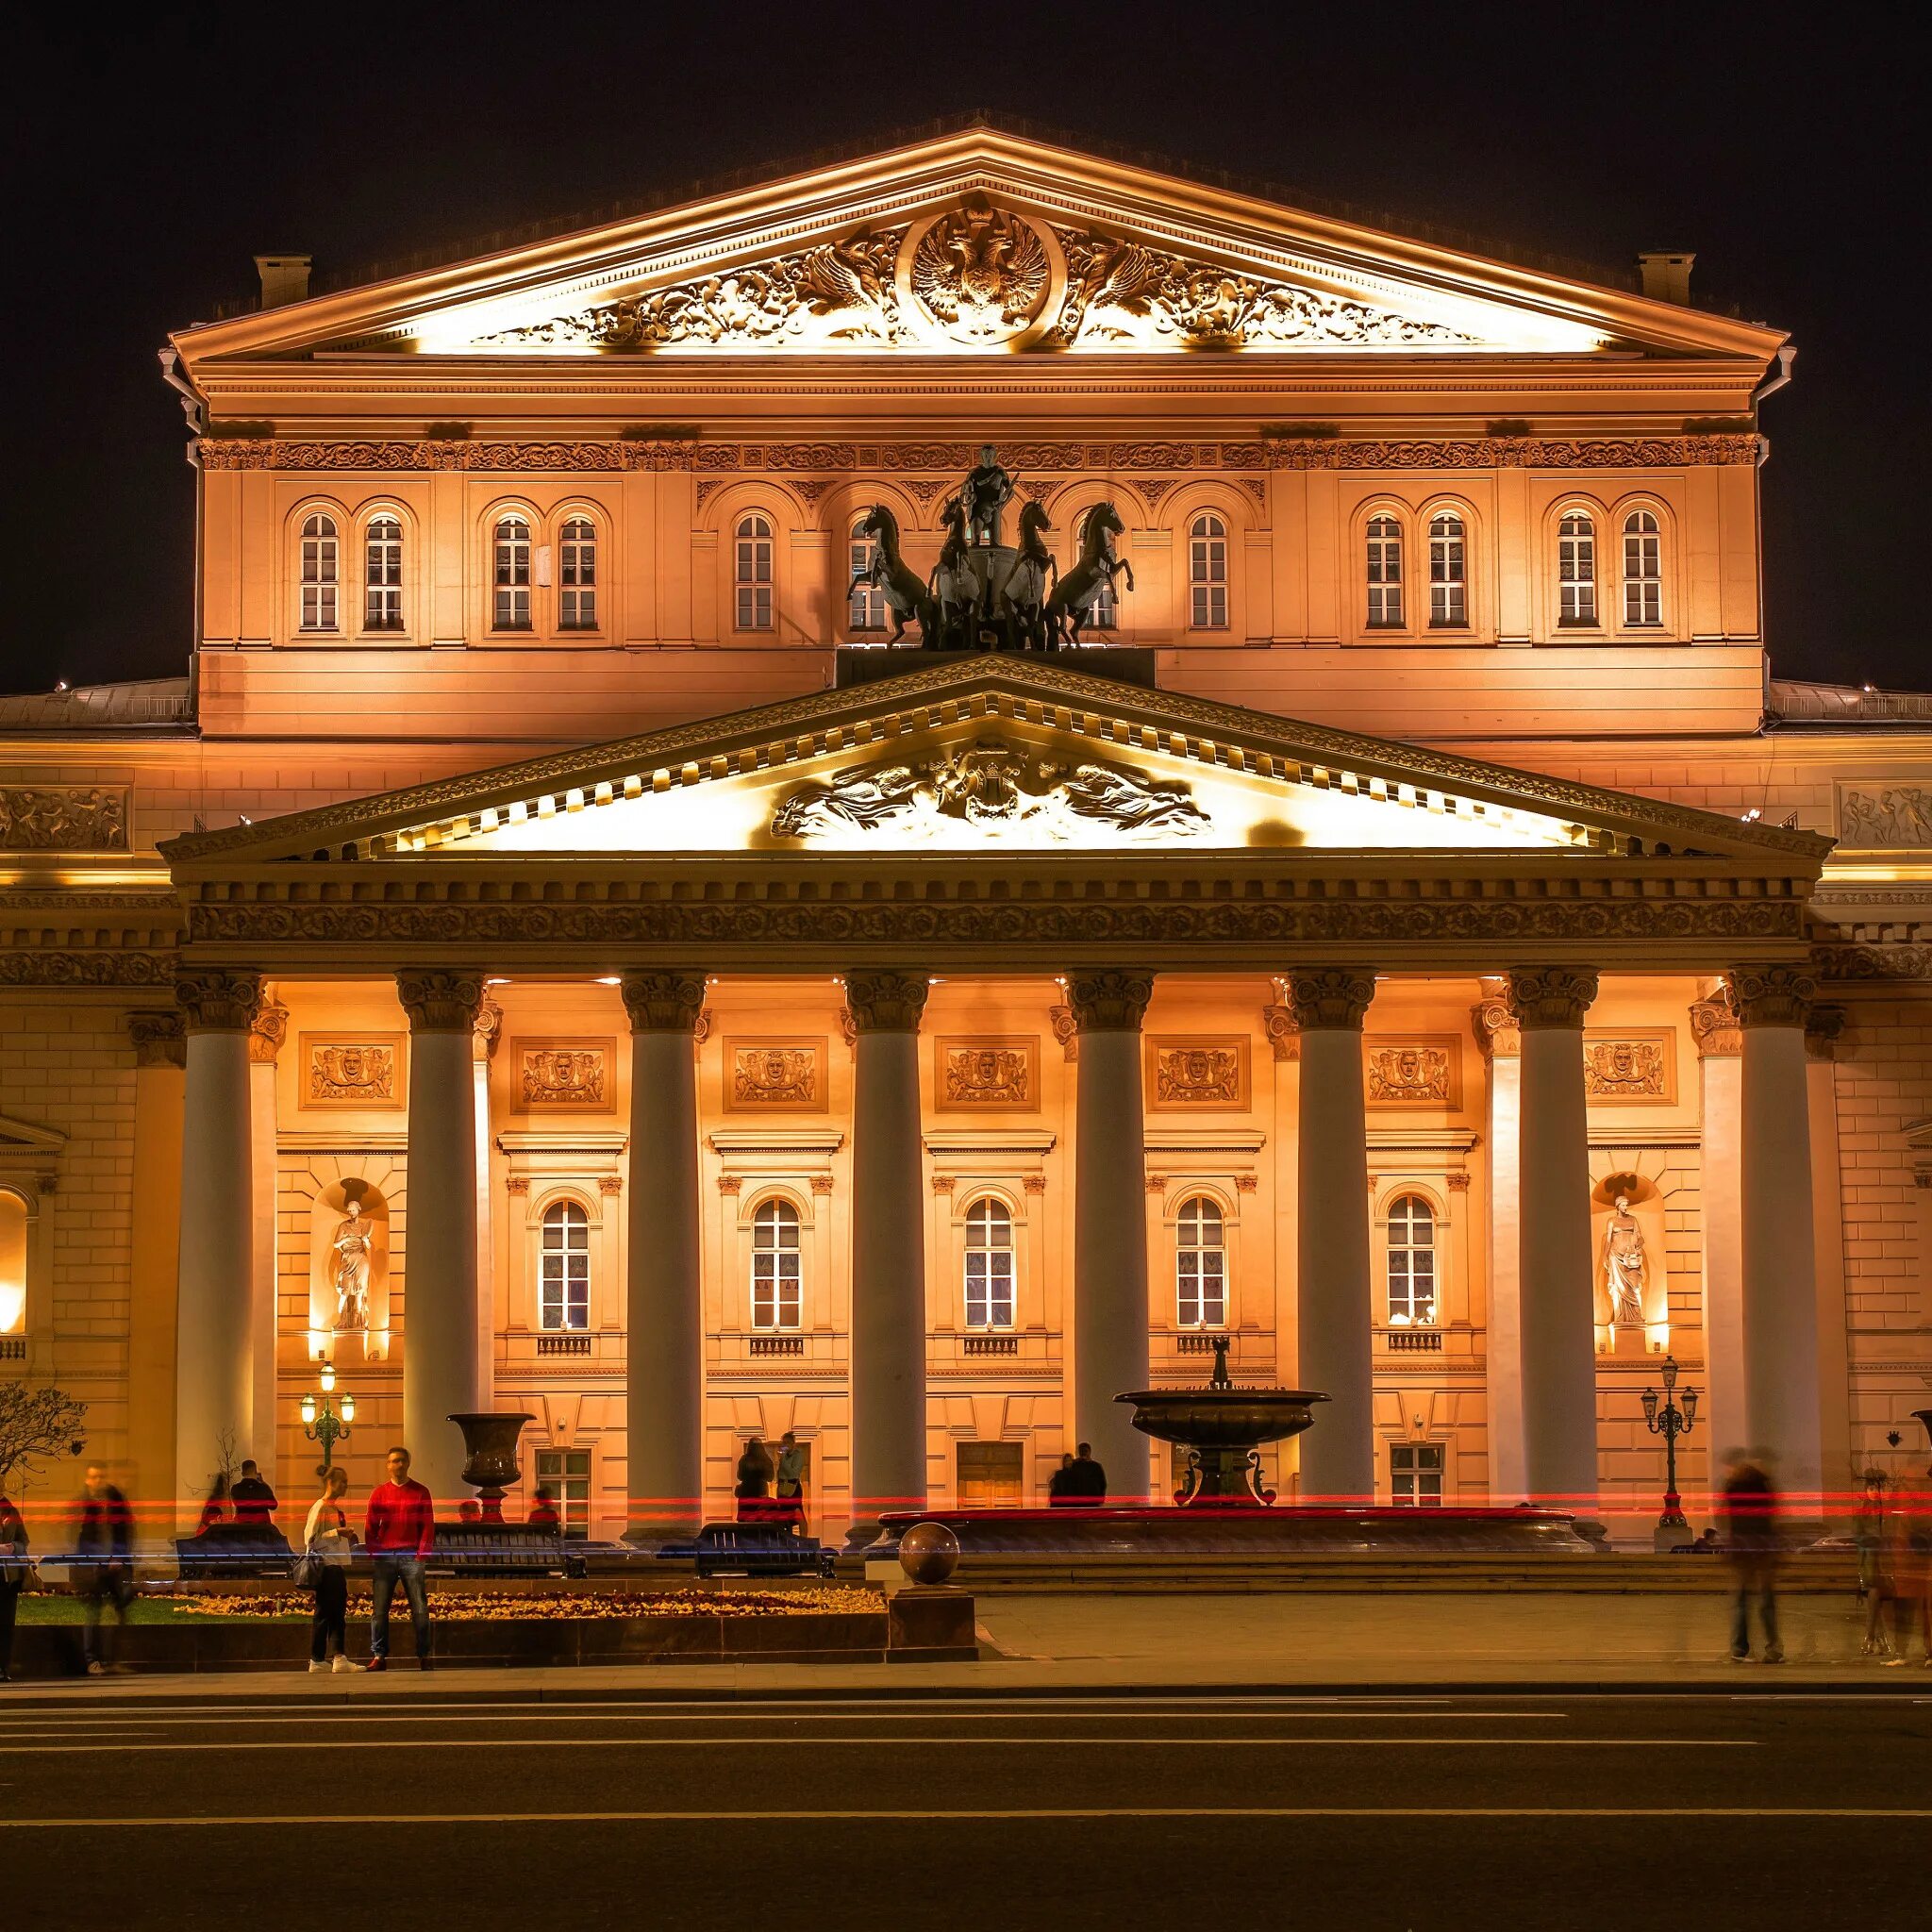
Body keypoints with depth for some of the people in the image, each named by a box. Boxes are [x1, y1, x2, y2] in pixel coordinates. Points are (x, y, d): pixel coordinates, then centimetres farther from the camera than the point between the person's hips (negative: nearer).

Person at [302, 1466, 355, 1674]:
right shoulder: (320, 1507, -9)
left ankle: (339, 1657, 4)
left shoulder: (336, 1507, 17)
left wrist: (349, 1541, 10)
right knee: (323, 1613, -5)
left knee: (338, 1613, 5)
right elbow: (310, 1538, -17)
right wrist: (336, 1533, -22)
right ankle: (317, 1660, -2)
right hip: (326, 1565, -9)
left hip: (339, 1565, 9)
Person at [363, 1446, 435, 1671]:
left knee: (420, 1608, -4)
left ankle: (423, 1656, 0)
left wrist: (421, 1554, -6)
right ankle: (379, 1656, 2)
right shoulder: (379, 1493, 10)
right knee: (379, 1609, -2)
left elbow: (428, 1526, 3)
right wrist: (373, 1555, -3)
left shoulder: (420, 1492, 6)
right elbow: (370, 1527, 8)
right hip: (385, 1557, 1)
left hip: (411, 1557, -1)